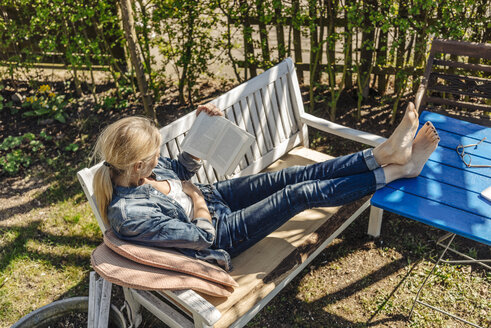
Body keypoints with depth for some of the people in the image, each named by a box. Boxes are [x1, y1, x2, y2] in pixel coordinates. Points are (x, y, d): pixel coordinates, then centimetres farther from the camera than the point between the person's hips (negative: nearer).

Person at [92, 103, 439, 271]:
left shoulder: (136, 167, -10)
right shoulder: (127, 213, -33)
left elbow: (181, 169, 9)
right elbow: (201, 236, -27)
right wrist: (197, 200, -10)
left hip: (213, 195, 8)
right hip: (220, 232, -7)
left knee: (300, 174, -9)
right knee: (302, 193, -16)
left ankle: (387, 151, -4)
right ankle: (396, 171, -5)